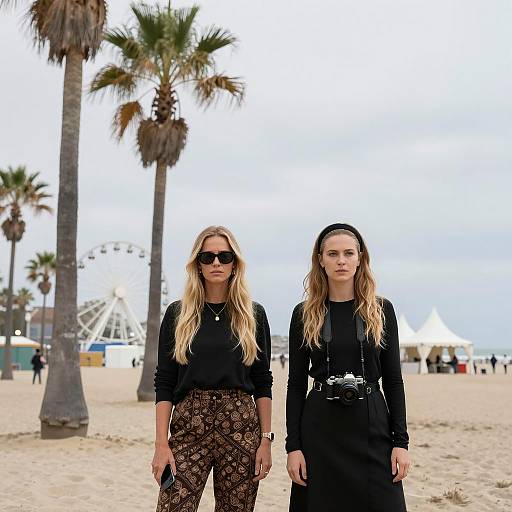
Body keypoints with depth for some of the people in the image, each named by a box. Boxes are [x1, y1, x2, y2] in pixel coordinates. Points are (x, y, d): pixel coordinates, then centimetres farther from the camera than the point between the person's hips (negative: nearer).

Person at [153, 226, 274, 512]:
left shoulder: (254, 315, 5)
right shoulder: (178, 314, 4)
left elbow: (263, 383, 7)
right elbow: (164, 384, 3)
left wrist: (266, 439, 1)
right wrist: (161, 444, -4)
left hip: (241, 427, 1)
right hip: (189, 426, -1)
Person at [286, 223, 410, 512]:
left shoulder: (381, 310, 3)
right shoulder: (304, 314, 3)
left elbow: (393, 380, 4)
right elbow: (296, 384, 3)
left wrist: (401, 441, -2)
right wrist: (293, 445, -3)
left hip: (372, 427, 0)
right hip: (320, 428, 0)